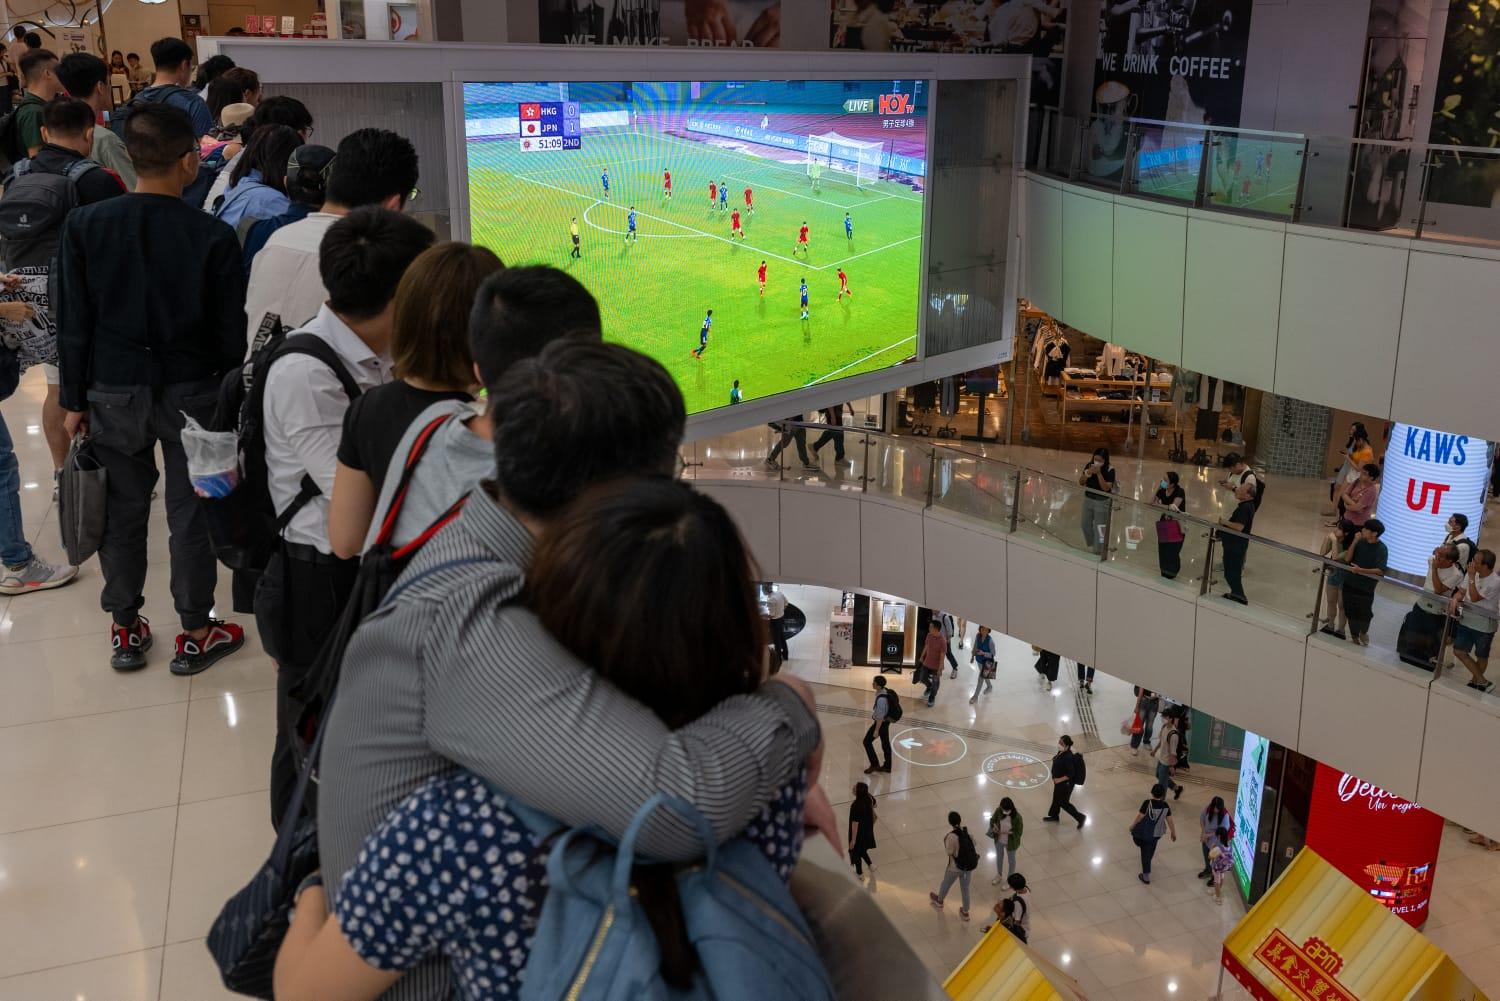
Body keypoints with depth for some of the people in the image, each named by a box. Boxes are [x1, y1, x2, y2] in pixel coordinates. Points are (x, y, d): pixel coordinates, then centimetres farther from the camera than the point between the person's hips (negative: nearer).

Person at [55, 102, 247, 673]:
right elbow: (230, 335, -8)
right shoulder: (213, 237, -14)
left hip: (114, 392, 2)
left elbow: (74, 325, -3)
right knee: (191, 514, 8)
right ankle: (195, 634, 19)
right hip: (190, 392, -2)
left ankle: (126, 630, 27)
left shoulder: (84, 225, -8)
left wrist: (74, 401, 7)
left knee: (122, 511, 15)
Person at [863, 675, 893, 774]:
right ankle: (887, 766, 32)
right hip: (886, 721, 9)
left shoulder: (881, 699, -33)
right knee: (885, 743, 19)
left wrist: (876, 730, -19)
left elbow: (880, 717, -27)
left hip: (881, 723, -9)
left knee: (867, 741, 5)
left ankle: (874, 764, 13)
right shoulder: (884, 691, -5)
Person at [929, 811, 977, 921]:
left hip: (956, 866, -4)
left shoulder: (951, 836, -30)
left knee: (946, 883, 25)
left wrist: (945, 839, -7)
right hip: (970, 865, 5)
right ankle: (965, 912, 36)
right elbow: (973, 843, 5)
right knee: (965, 888, 23)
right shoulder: (967, 830, -11)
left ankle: (939, 900, 52)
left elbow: (949, 852, -21)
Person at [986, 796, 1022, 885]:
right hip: (999, 840, 4)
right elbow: (992, 820, -2)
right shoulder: (998, 811, -20)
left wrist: (1008, 832, -30)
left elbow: (1019, 831, -20)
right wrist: (994, 826, -22)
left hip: (1010, 842, -4)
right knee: (999, 857, 27)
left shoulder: (1017, 816, -31)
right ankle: (999, 875, 54)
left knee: (1011, 860, 22)